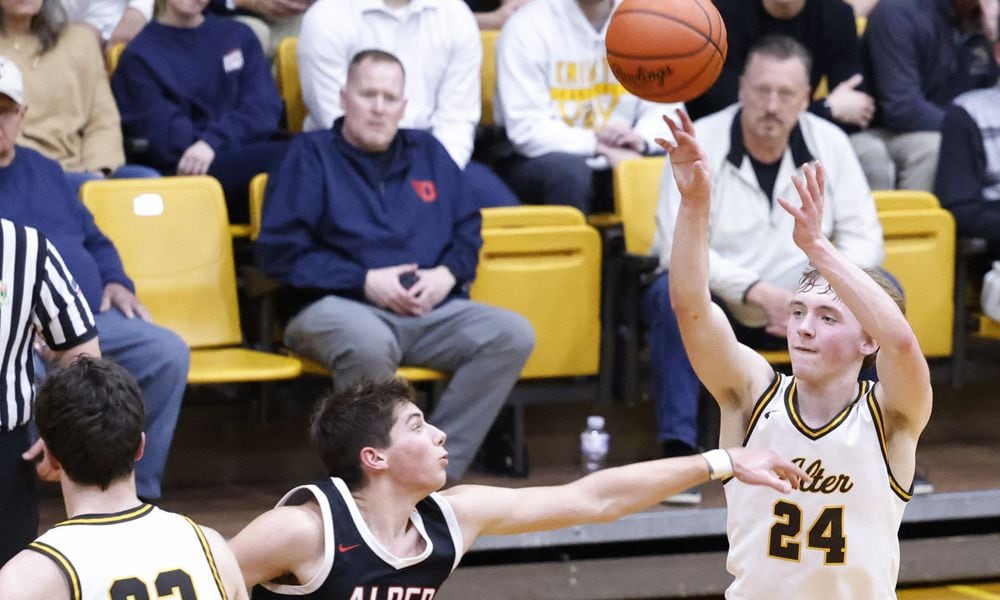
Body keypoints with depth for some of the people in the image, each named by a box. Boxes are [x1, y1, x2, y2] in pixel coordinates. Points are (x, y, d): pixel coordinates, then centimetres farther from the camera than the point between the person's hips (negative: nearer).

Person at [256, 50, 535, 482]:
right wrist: (365, 281, -9)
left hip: (431, 310, 5)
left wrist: (447, 274, 0)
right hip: (339, 306, -5)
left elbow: (467, 229, 23)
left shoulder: (427, 153, 24)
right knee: (369, 344, -41)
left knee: (513, 335, -22)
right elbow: (279, 251, -1)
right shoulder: (311, 155, 10)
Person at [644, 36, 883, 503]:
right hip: (715, 305, -3)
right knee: (673, 293, -36)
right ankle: (678, 450, -32)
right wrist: (759, 293, -32)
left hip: (797, 307, 3)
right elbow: (679, 248, -20)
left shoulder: (829, 144, -1)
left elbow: (864, 237, -4)